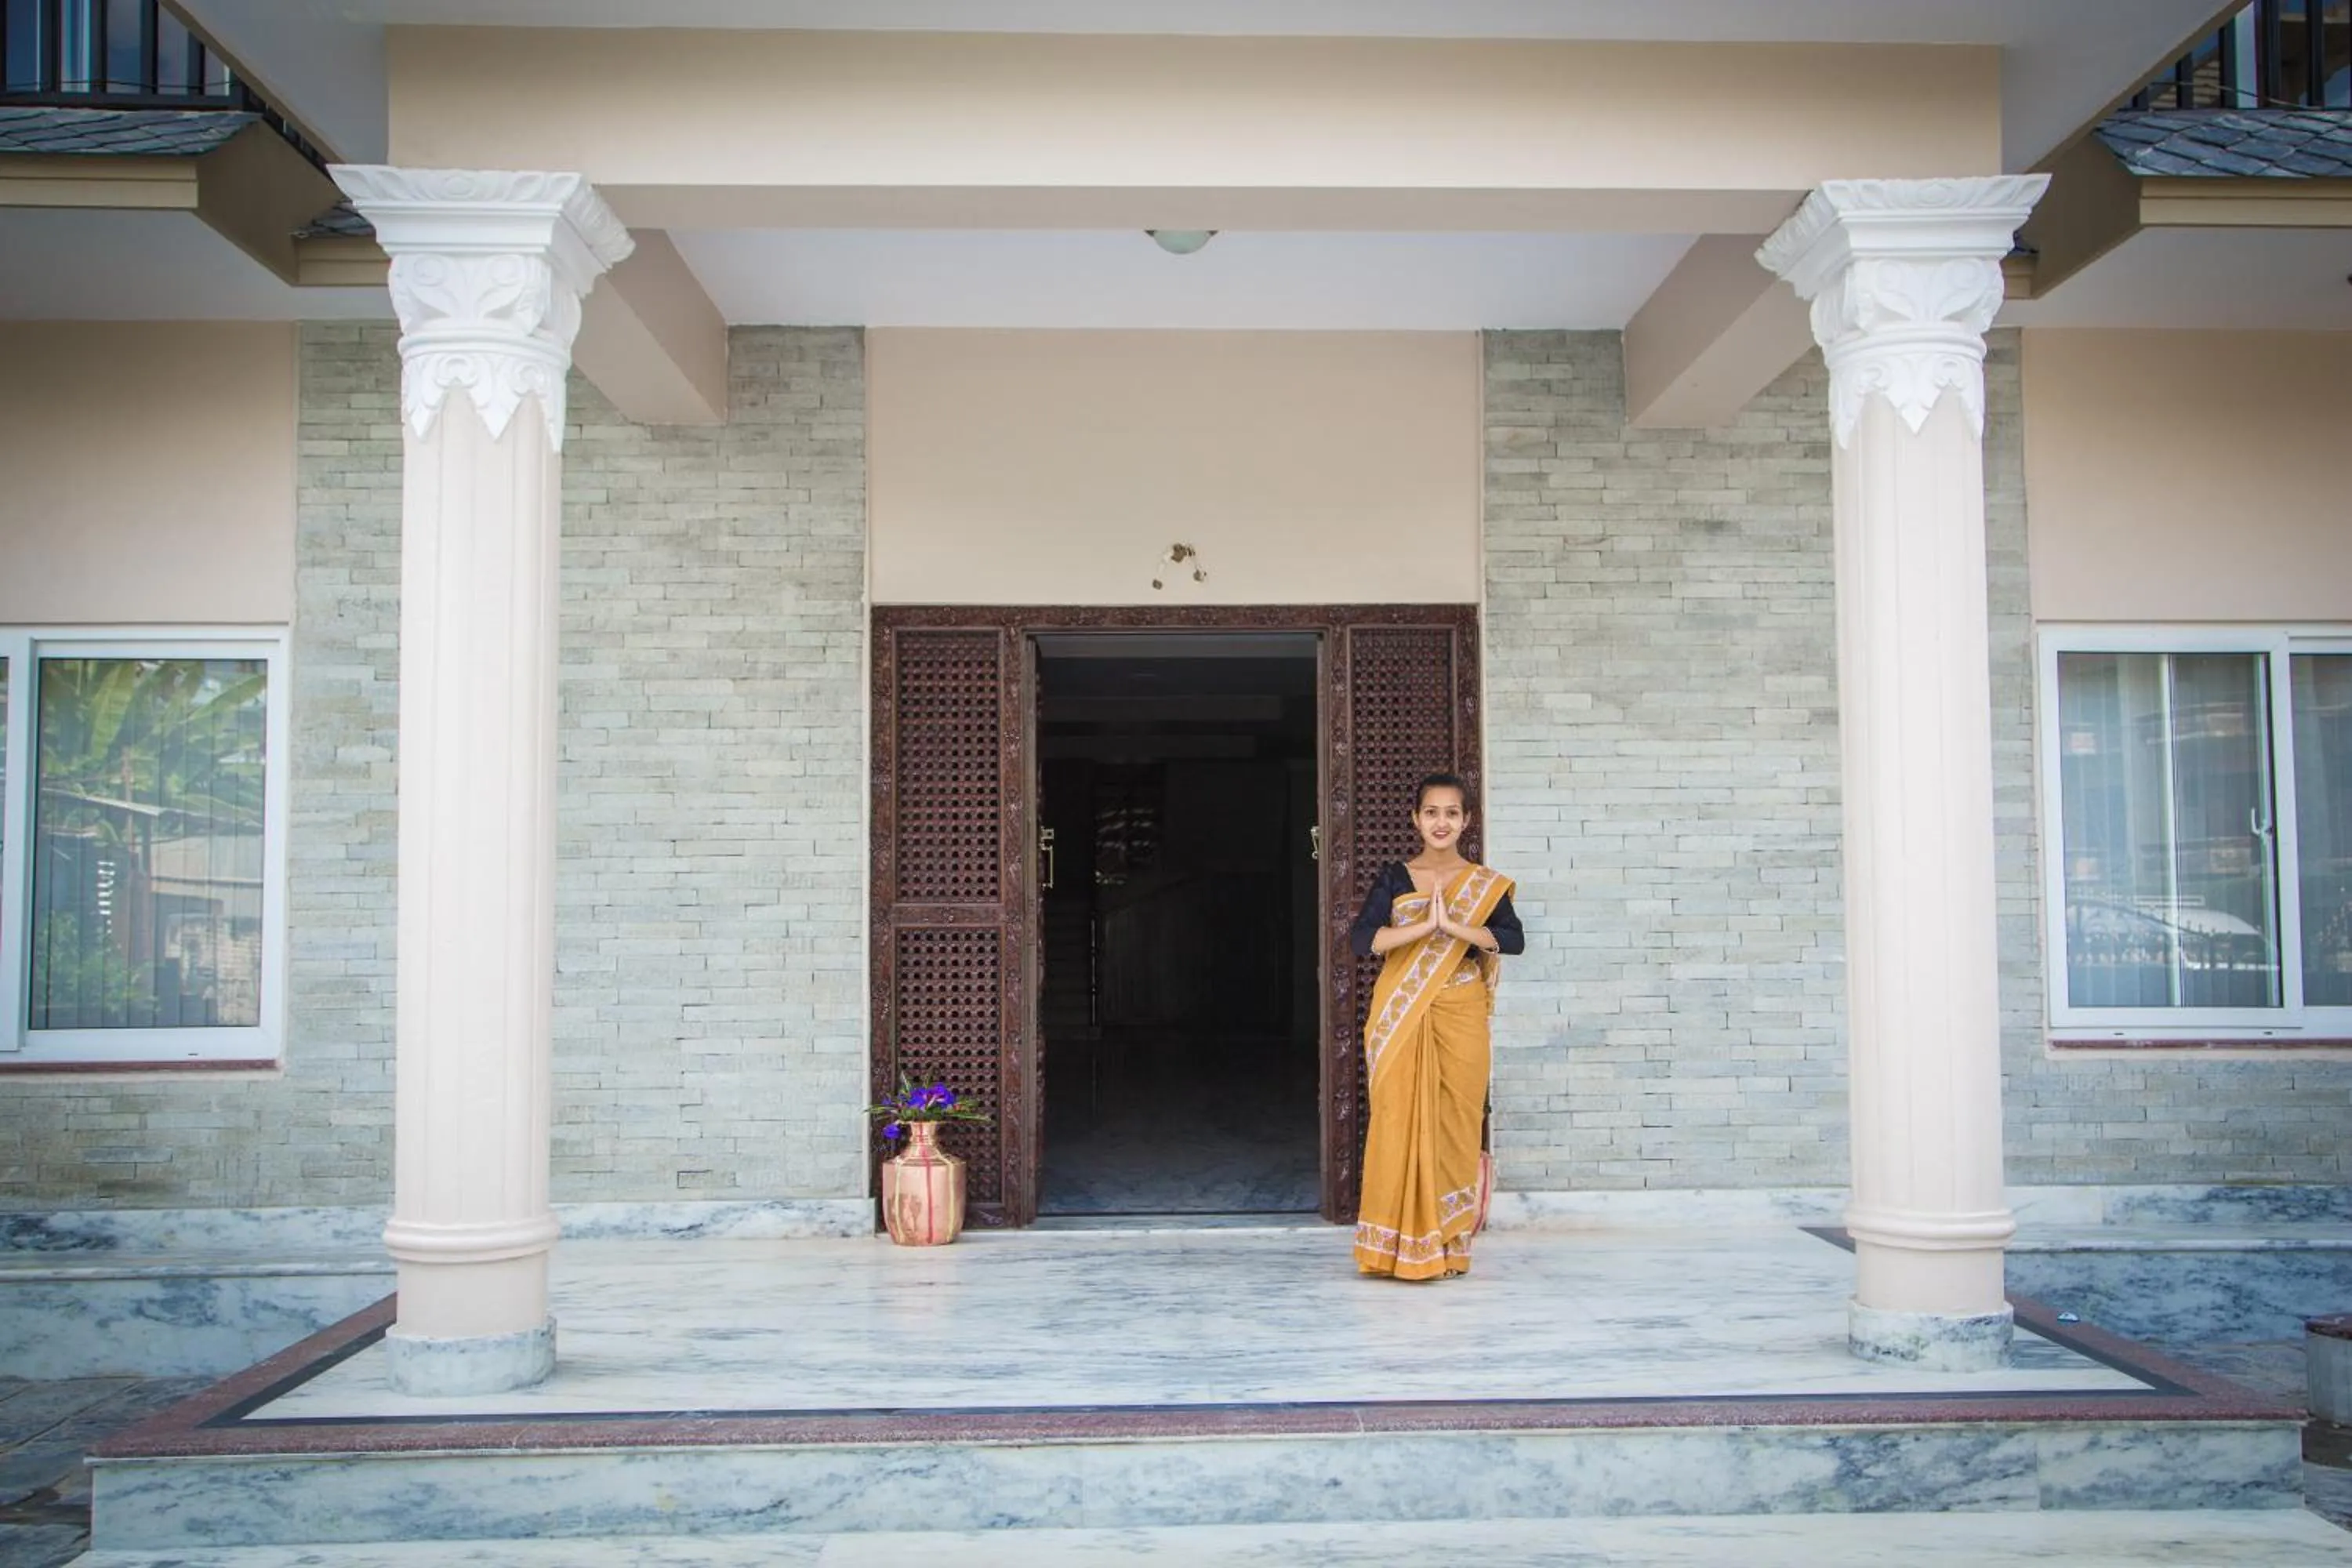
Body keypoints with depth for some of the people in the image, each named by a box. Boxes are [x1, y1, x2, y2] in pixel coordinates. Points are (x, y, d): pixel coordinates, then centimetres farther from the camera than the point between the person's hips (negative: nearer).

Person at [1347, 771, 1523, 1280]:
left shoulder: (1486, 884, 7)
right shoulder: (1394, 878, 6)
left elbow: (1514, 939, -10)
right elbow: (1362, 939, -9)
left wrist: (1452, 925, -20)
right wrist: (1427, 924, -18)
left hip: (1459, 1016, 0)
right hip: (1401, 1017, 0)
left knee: (1455, 1124, 1)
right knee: (1400, 1122, -3)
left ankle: (1447, 1247, 11)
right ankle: (1399, 1247, 6)